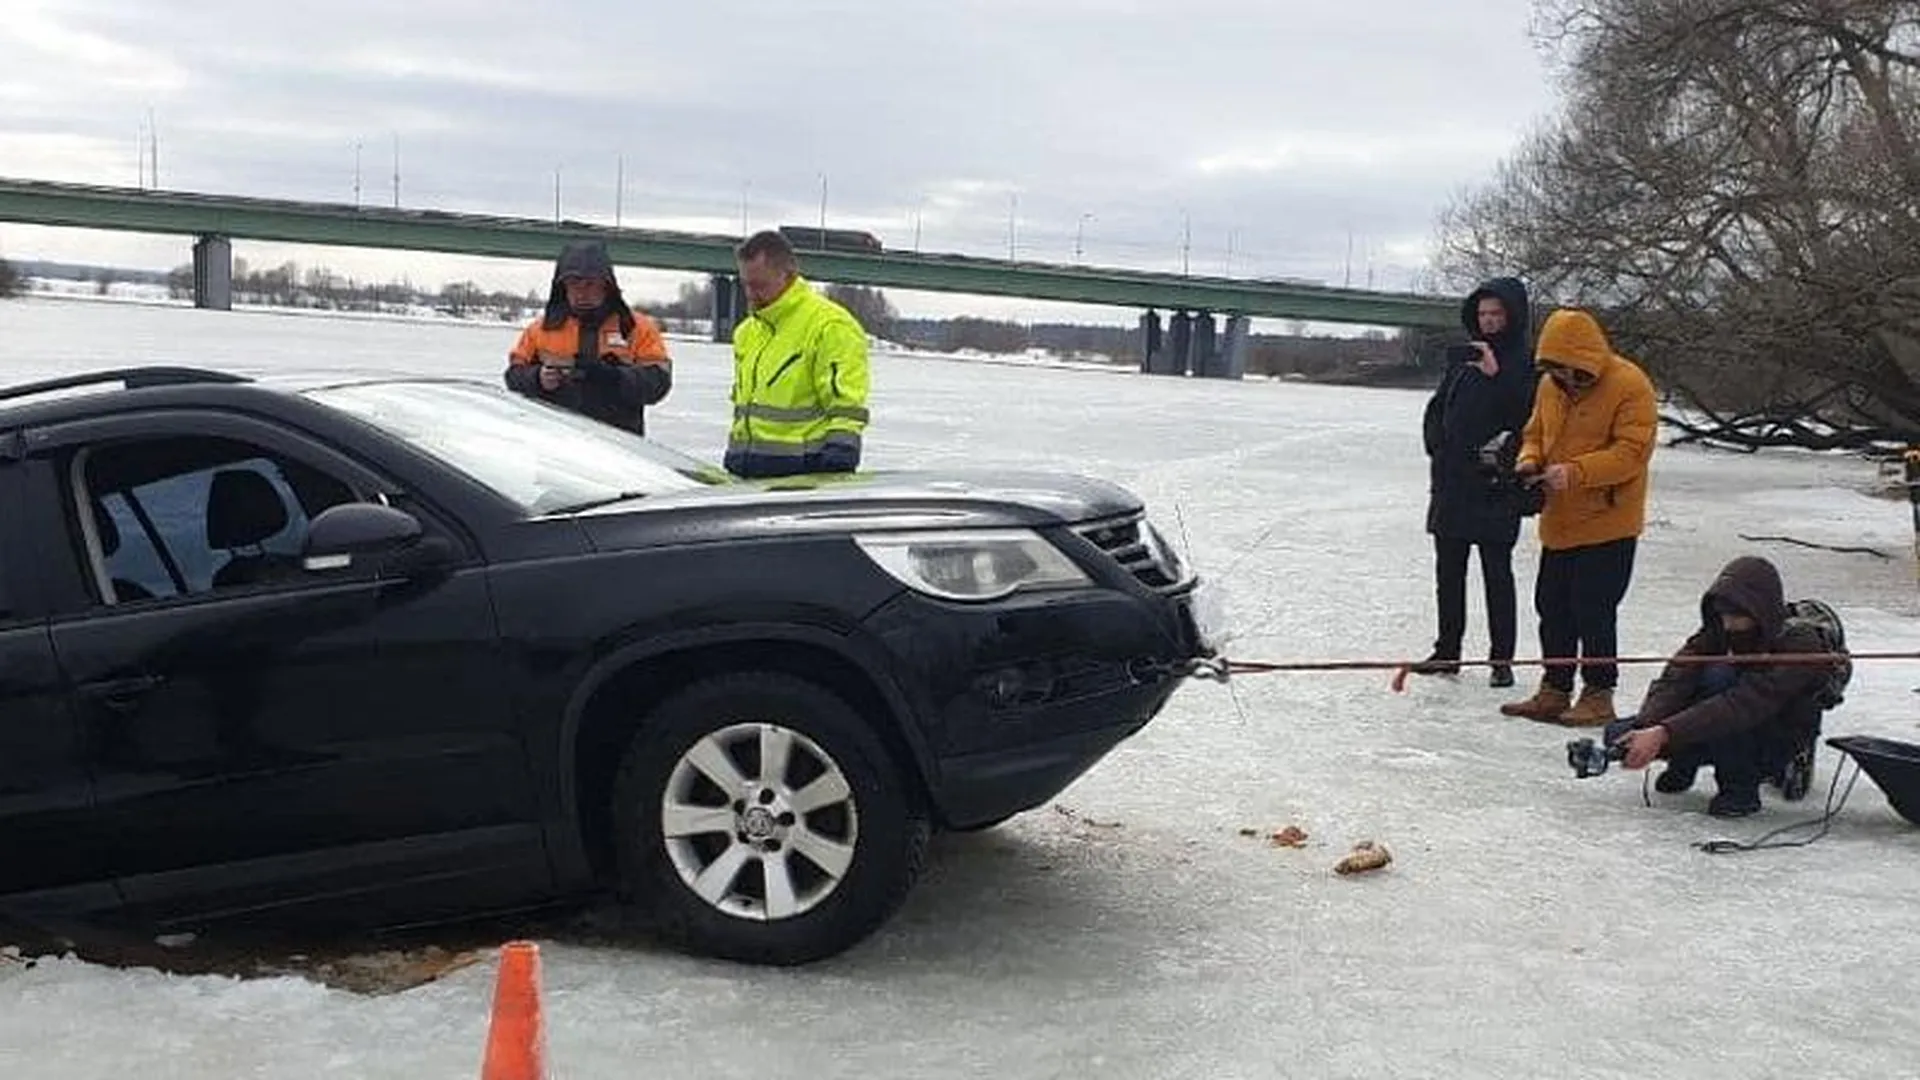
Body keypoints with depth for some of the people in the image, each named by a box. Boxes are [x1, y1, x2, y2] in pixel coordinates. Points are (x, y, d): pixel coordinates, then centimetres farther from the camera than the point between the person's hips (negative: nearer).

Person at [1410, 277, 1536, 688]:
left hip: (1496, 488, -6)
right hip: (1451, 483, 6)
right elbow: (1436, 411, 18)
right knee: (1448, 571, 10)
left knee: (1497, 573, 0)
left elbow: (1527, 412, -19)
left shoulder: (1527, 362, -4)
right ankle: (1447, 651, 19)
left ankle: (1502, 659, 6)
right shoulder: (1464, 359, 13)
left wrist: (1495, 375, -23)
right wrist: (1438, 448, 4)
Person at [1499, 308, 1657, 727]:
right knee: (1552, 607, 12)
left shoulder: (1630, 386, -14)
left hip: (1607, 524, -7)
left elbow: (1631, 453, -20)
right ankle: (1555, 690, 24)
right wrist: (1530, 460, -4)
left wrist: (1575, 472, -29)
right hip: (1559, 521, 7)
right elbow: (1535, 432, 19)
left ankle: (1598, 695, 8)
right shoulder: (1551, 386, 8)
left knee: (1594, 611, -4)